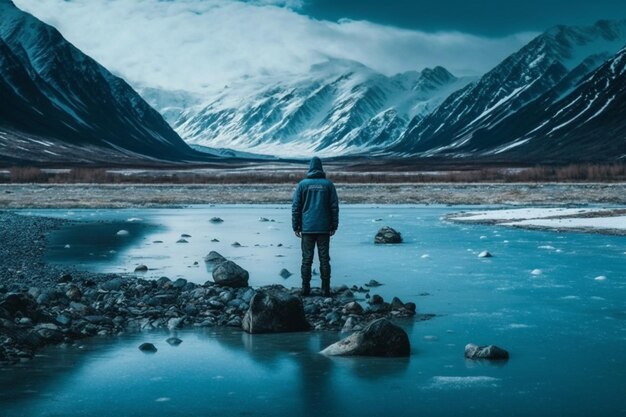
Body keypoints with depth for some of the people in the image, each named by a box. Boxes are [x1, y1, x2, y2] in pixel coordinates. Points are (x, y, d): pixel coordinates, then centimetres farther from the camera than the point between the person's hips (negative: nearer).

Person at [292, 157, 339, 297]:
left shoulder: (302, 184, 0)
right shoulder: (328, 184, 2)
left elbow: (296, 206, -1)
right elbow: (334, 206, 2)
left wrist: (296, 227, 4)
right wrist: (334, 226, 8)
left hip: (307, 228, 0)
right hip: (324, 228, 0)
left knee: (307, 259, 4)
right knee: (324, 259, 3)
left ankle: (305, 288, 3)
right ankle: (326, 289, 2)